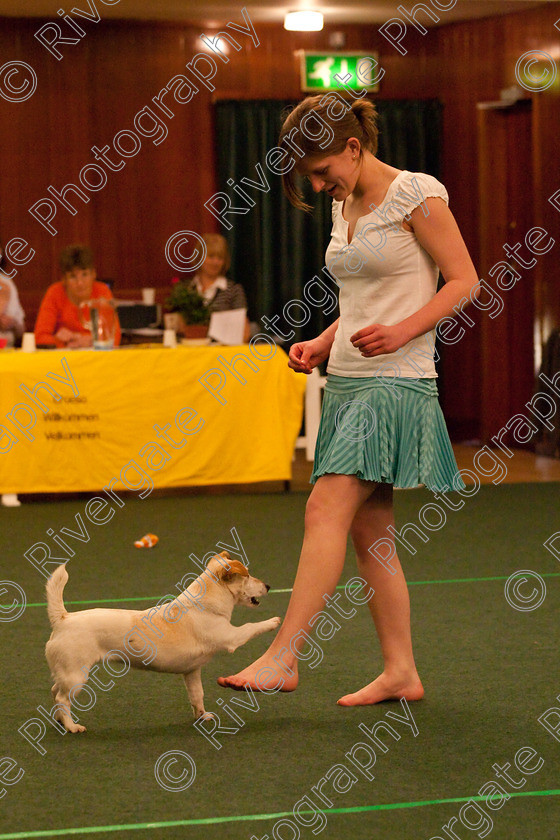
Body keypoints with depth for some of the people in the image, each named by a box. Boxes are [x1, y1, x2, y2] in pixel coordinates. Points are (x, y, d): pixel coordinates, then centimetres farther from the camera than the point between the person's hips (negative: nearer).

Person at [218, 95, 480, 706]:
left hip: (397, 380, -8)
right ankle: (400, 672, 11)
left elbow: (465, 281, -9)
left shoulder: (417, 195, -8)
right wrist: (322, 344, 7)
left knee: (325, 509, -17)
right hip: (346, 380, 8)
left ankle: (283, 657, -19)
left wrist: (399, 332, -21)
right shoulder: (345, 206, 15)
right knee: (369, 530, 6)